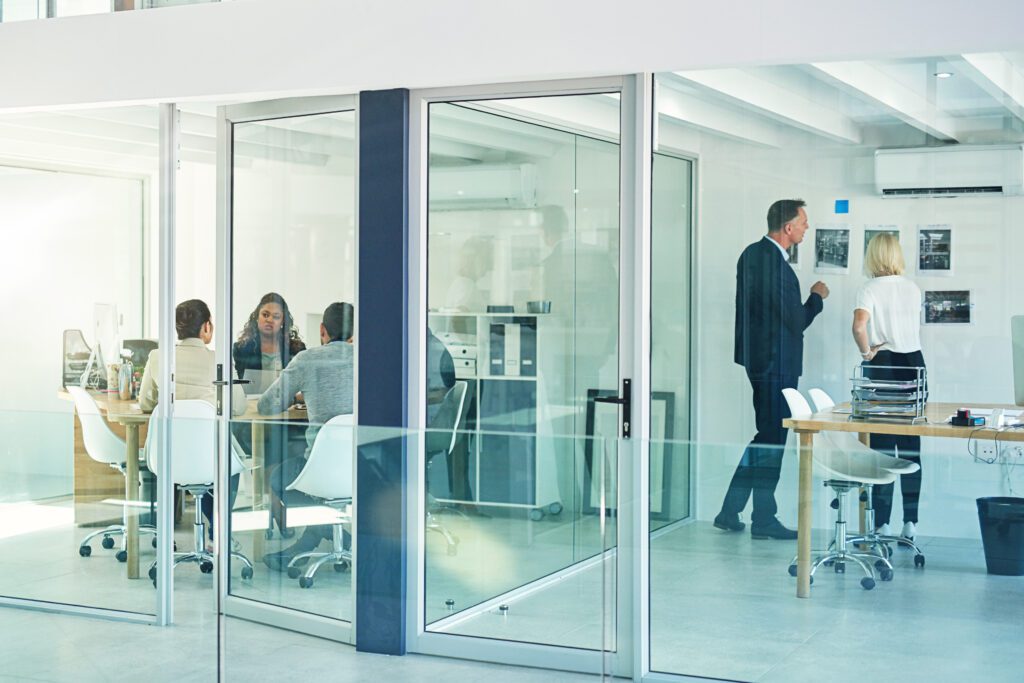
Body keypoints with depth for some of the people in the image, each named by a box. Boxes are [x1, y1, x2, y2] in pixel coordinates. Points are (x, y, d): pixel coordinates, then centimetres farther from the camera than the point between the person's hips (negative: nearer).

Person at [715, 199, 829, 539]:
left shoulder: (752, 253, 9)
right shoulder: (775, 264, -22)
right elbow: (797, 321, -19)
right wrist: (817, 296, -3)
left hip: (757, 356, 10)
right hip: (776, 362, -10)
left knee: (767, 435, 16)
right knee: (772, 439, 0)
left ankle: (730, 513, 18)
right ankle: (763, 520, 10)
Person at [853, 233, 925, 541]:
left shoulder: (870, 289, -8)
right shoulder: (913, 288, 8)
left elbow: (859, 325, -24)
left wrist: (867, 352, -10)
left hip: (883, 365, -4)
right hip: (914, 361, 4)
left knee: (882, 444, 1)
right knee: (911, 444, 8)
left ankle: (882, 523, 2)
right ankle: (910, 521, 10)